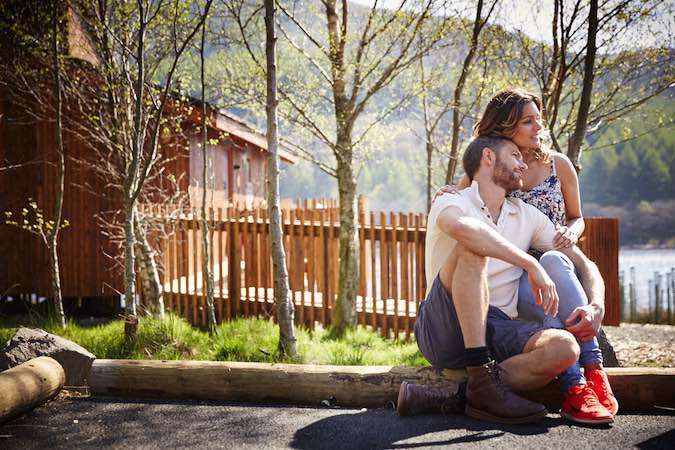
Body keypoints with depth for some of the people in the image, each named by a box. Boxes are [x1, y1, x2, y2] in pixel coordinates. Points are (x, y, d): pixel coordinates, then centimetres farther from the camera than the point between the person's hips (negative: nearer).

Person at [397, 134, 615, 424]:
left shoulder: (528, 216, 18)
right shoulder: (452, 203, 0)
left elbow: (583, 264, 15)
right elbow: (461, 227, -27)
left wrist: (596, 309, -7)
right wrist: (532, 264, -26)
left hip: (494, 331, 5)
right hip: (445, 330, -5)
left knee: (565, 347, -24)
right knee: (472, 247, -29)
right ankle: (482, 381, -33)